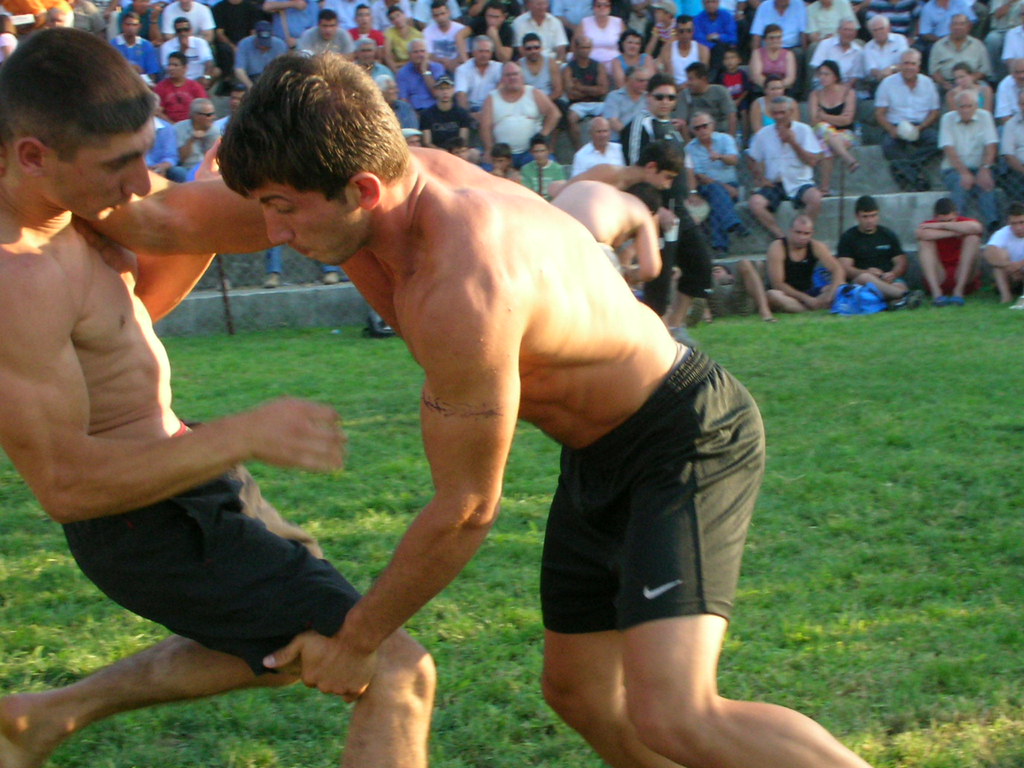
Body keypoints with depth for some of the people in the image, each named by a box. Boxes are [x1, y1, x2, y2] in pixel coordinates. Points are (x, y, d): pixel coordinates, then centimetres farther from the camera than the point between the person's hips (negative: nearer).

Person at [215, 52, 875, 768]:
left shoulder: (462, 294, -35)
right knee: (578, 691, 16)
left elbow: (466, 510, -23)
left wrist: (355, 641, -11)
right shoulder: (406, 171, -10)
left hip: (690, 436, -10)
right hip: (601, 451, 10)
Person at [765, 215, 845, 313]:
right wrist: (805, 298, -24)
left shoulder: (817, 247, -2)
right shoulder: (777, 247, -14)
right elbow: (777, 283, -19)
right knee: (772, 295, -38)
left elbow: (837, 269, -11)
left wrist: (831, 293, -30)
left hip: (809, 292, 4)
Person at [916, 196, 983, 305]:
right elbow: (923, 234, -28)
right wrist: (957, 232, -22)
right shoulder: (929, 226, -2)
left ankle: (958, 291, -24)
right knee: (925, 242, -17)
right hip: (938, 281, 0)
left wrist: (942, 226, -21)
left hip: (964, 279, 0)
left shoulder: (963, 223, -1)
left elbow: (976, 227, -28)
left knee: (973, 237, -16)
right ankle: (936, 293, -31)